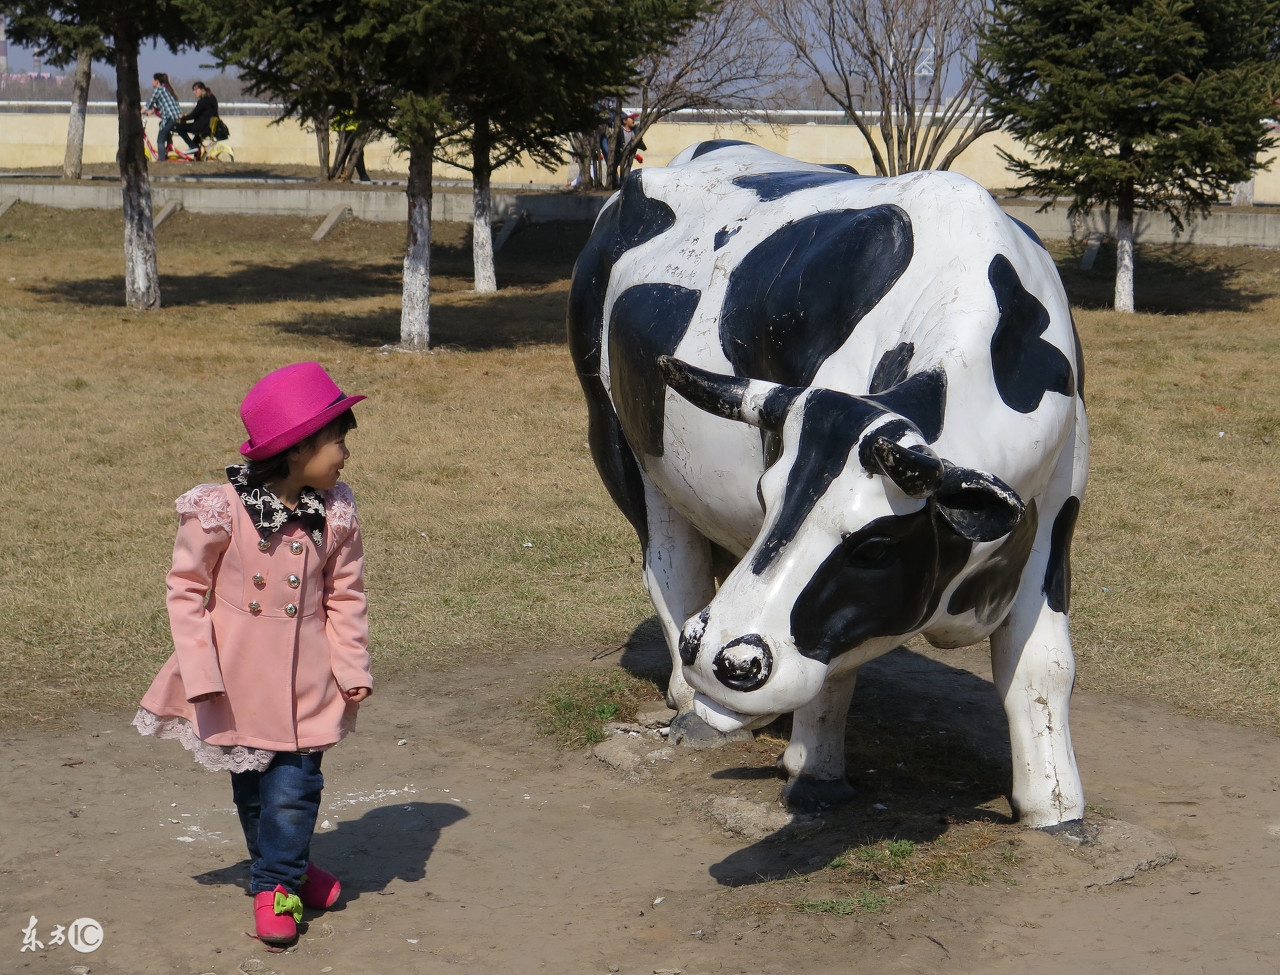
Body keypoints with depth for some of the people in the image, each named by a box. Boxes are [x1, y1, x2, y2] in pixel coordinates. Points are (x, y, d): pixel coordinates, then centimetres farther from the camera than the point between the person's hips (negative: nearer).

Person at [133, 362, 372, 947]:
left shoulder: (335, 513, -5)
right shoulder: (220, 511, -17)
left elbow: (344, 595, 4)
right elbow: (186, 588, -8)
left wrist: (353, 668, 0)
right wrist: (200, 671, -12)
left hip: (304, 677, 2)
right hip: (240, 678, -2)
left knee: (294, 783, -3)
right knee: (252, 782, 13)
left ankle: (275, 885, 15)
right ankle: (284, 868, 35)